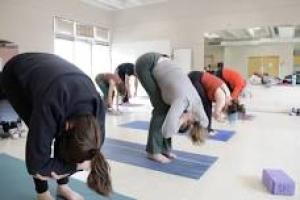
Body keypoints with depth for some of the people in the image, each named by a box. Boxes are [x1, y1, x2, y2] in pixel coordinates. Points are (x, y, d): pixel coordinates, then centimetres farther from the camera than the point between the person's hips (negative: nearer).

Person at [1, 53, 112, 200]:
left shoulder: (96, 104, -29)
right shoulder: (49, 106, -43)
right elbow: (35, 164, -34)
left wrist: (62, 168, -19)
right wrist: (75, 165, -28)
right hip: (15, 76, -4)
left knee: (62, 135, -10)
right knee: (41, 135, -18)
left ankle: (63, 186, 9)